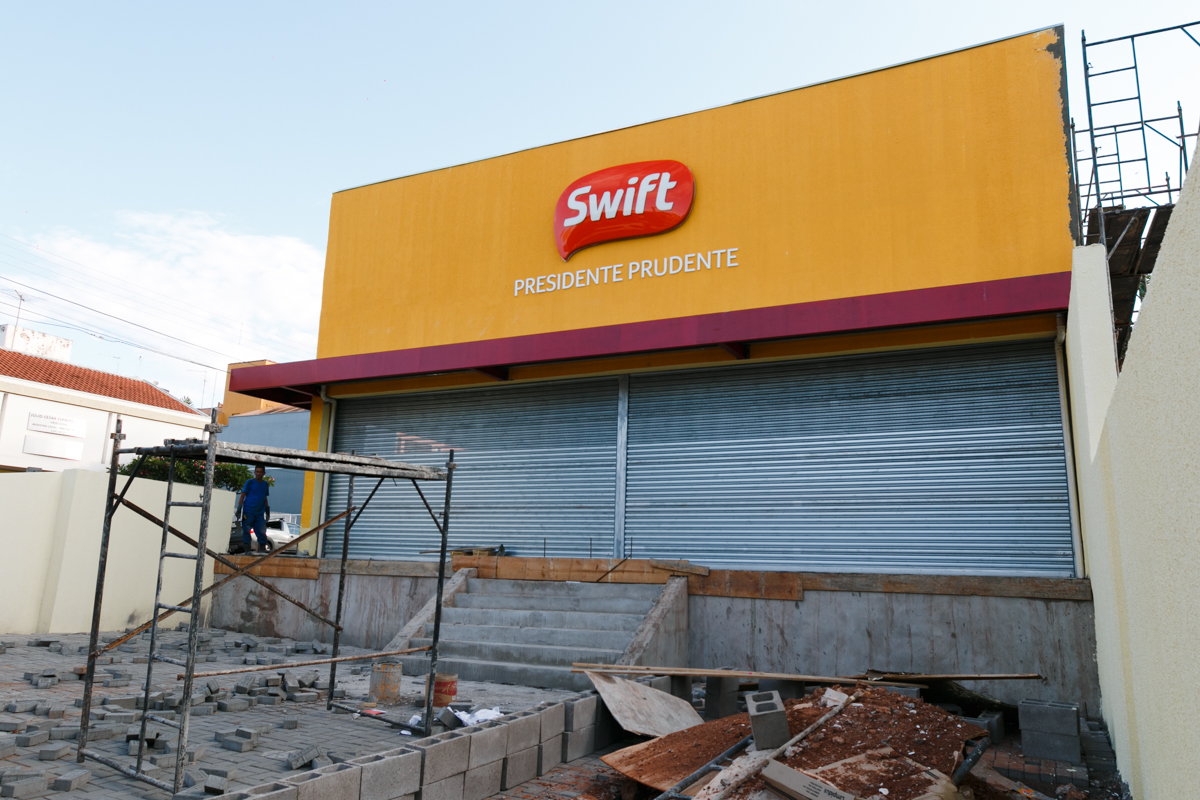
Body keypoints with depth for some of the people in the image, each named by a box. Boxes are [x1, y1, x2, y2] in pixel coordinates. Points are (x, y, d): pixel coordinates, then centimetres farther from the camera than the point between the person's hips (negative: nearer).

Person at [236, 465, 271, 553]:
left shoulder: (265, 484, 13)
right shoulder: (250, 482, -1)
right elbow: (242, 495, -3)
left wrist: (267, 509, 22)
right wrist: (239, 508, -11)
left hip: (260, 513, 4)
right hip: (248, 512, -4)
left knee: (262, 532, 0)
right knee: (246, 531, -3)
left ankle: (263, 551, 8)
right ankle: (248, 550, 4)